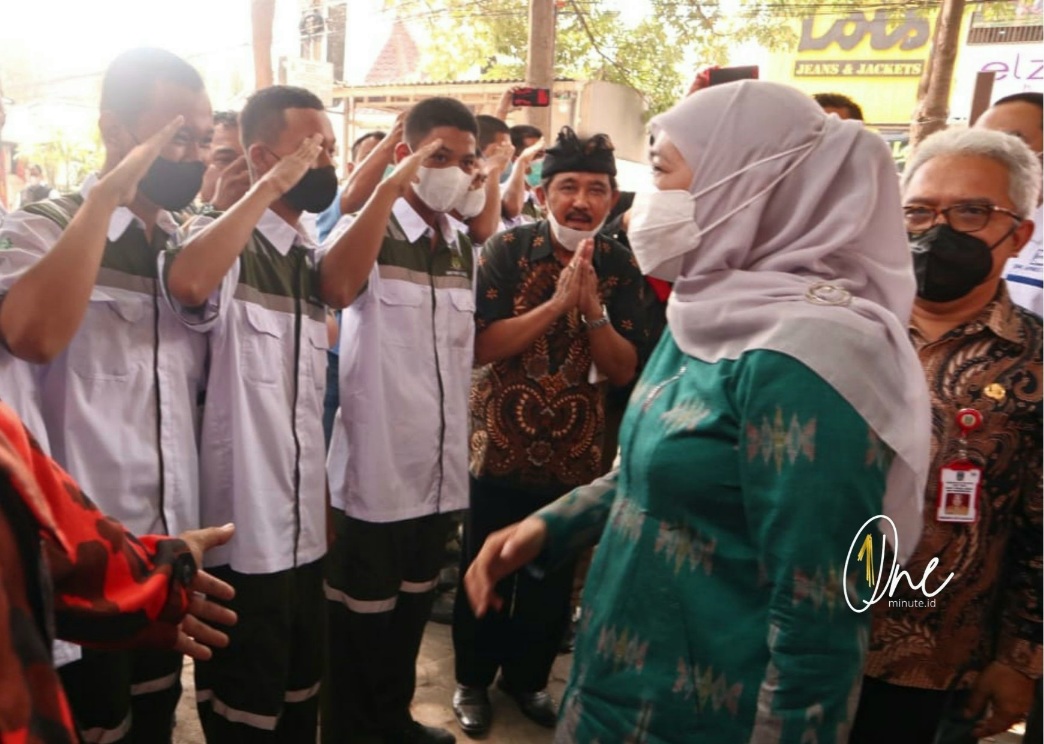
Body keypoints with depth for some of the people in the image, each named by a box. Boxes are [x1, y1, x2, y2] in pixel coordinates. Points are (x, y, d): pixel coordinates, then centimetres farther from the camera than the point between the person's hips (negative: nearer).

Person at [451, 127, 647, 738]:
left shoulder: (620, 266, -3)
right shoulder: (508, 250, -11)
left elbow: (626, 370, -6)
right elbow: (479, 346, -20)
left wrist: (592, 310, -21)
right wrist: (556, 302, -26)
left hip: (576, 452, 3)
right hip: (500, 445, -2)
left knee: (553, 578, 18)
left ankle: (528, 675, 42)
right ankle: (473, 680, 37)